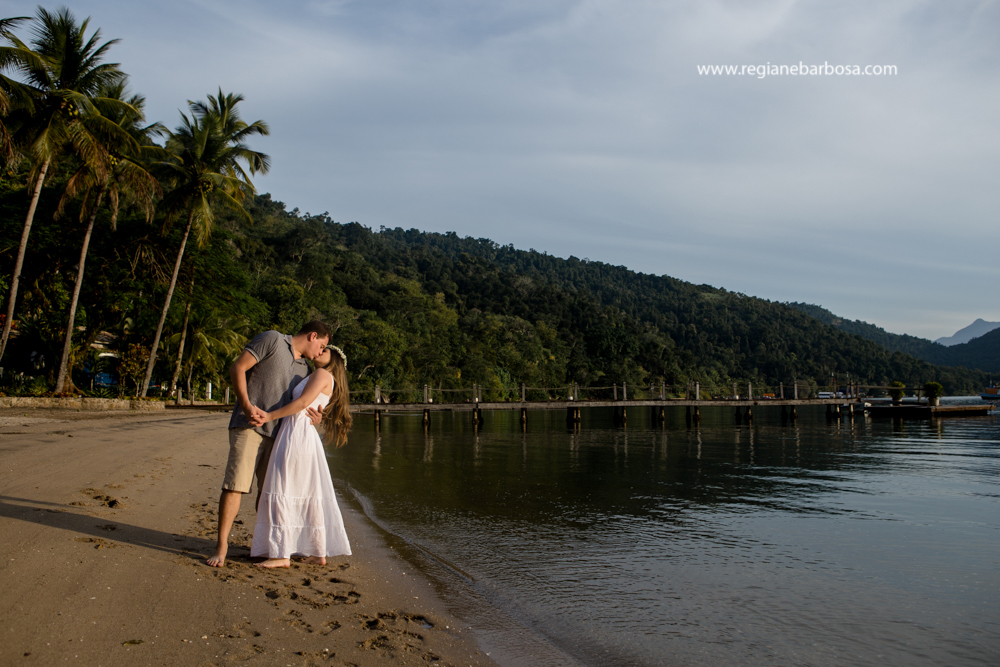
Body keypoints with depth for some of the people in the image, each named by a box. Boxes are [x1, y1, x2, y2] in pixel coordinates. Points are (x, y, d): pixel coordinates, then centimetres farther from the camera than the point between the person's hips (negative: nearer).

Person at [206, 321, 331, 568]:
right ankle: (221, 545, -5)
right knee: (235, 484, -11)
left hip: (277, 433, 7)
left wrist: (313, 418, 1)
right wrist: (246, 405, -18)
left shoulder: (304, 369, 18)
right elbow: (237, 368, -8)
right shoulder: (272, 340, -2)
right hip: (249, 426, -7)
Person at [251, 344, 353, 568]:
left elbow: (303, 402, -16)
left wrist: (269, 416, -16)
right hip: (307, 440, 10)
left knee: (280, 494, -5)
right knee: (310, 495, 11)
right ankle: (319, 553, 15)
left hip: (297, 437, -10)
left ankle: (282, 554, -3)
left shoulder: (323, 374, -4)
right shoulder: (326, 383, 23)